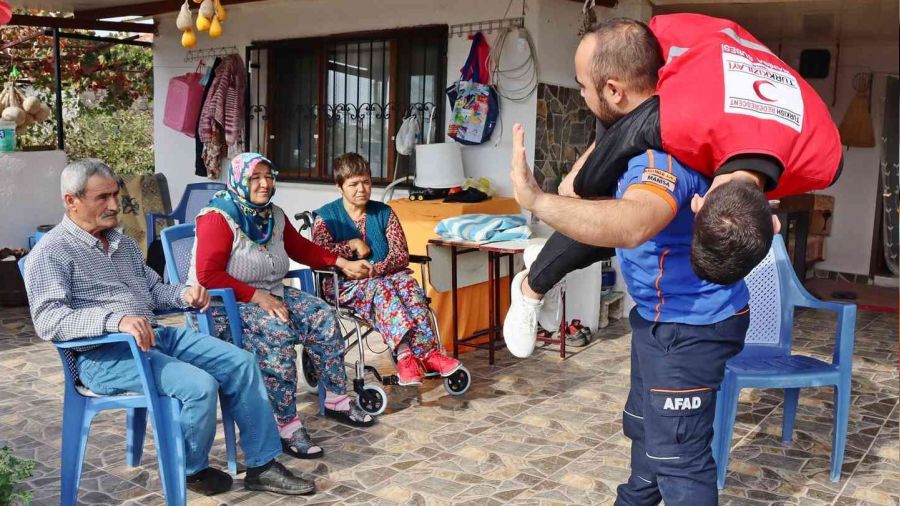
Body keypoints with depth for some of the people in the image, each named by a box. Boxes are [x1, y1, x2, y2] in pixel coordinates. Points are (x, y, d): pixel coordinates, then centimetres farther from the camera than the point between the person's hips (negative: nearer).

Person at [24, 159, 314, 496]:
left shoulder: (122, 243, 19)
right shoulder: (51, 252, -7)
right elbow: (48, 320, -20)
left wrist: (183, 294, 2)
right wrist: (116, 320, -35)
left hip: (156, 335, 8)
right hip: (104, 354, -8)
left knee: (240, 362, -5)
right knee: (200, 385, -27)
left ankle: (262, 465, 1)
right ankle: (192, 470, 2)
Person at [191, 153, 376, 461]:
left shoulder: (273, 215, 8)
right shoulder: (218, 217, -15)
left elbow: (302, 248, 19)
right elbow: (208, 275, -22)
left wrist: (342, 263, 8)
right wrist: (257, 297, -25)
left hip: (270, 294, 8)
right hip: (225, 304, -8)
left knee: (322, 316, -10)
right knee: (277, 330, -33)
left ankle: (337, 399, 1)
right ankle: (285, 424, -27)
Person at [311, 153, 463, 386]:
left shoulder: (384, 212, 9)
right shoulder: (326, 216, 4)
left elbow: (402, 254, -3)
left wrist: (376, 269, -21)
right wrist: (353, 244, -10)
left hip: (385, 277, 3)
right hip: (347, 285, -3)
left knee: (408, 283, -30)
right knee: (381, 287, -35)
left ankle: (427, 350, -42)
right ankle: (404, 353, -51)